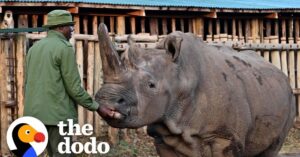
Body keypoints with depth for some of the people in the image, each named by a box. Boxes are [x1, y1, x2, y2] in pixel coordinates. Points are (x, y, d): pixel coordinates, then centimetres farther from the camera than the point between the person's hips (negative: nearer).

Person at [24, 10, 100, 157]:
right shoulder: (65, 48, -11)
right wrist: (95, 106, -2)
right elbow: (74, 87, -12)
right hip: (58, 113, -8)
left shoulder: (34, 48, 13)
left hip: (36, 112, 8)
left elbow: (28, 83, 15)